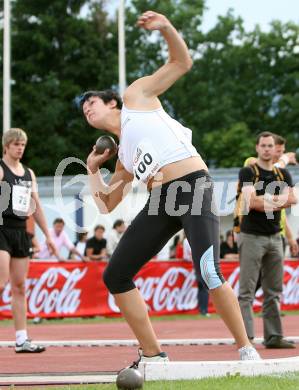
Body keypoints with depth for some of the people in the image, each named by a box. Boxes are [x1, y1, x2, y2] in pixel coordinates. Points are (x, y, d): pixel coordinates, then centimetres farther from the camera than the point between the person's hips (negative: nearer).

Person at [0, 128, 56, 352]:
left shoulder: (29, 173, 17)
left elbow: (36, 206, 21)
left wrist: (47, 234, 18)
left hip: (21, 231, 7)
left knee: (20, 286, 6)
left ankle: (22, 339, 7)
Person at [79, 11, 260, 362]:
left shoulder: (135, 96, 16)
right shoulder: (121, 153, 28)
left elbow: (182, 62, 11)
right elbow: (106, 205, 33)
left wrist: (166, 27, -3)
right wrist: (92, 169, 25)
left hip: (192, 186, -8)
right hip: (160, 203, 8)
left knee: (208, 273, -25)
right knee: (115, 277, 2)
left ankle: (246, 351, -15)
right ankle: (153, 356, 9)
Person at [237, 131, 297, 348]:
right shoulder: (248, 173, -1)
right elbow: (251, 201, -15)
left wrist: (265, 200, -10)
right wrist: (278, 201, -5)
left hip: (274, 237, 5)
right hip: (252, 236, -5)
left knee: (274, 291, 6)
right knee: (247, 291, -9)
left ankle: (274, 336, 9)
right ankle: (245, 337, -12)